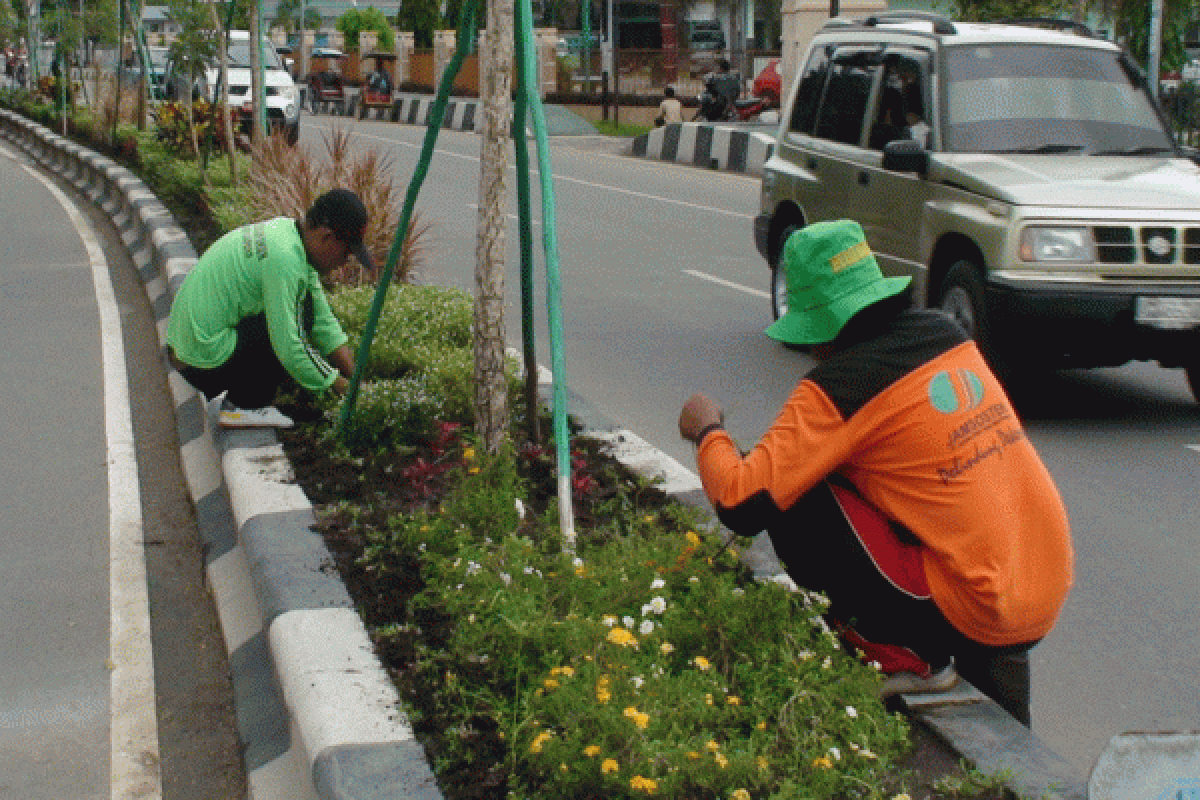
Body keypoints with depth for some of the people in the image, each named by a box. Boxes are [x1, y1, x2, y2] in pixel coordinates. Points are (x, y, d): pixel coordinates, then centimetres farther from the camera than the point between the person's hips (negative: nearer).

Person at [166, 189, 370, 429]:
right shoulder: (284, 257, -22)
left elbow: (324, 321, 14)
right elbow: (287, 346, -24)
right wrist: (340, 385, -12)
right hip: (208, 359, -10)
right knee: (300, 310, -14)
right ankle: (247, 406, -9)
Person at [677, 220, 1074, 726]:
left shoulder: (837, 387, -13)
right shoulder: (945, 334, 8)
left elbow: (742, 506, -13)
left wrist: (708, 432, 6)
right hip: (1050, 597, 7)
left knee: (792, 505, -4)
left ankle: (906, 658, 4)